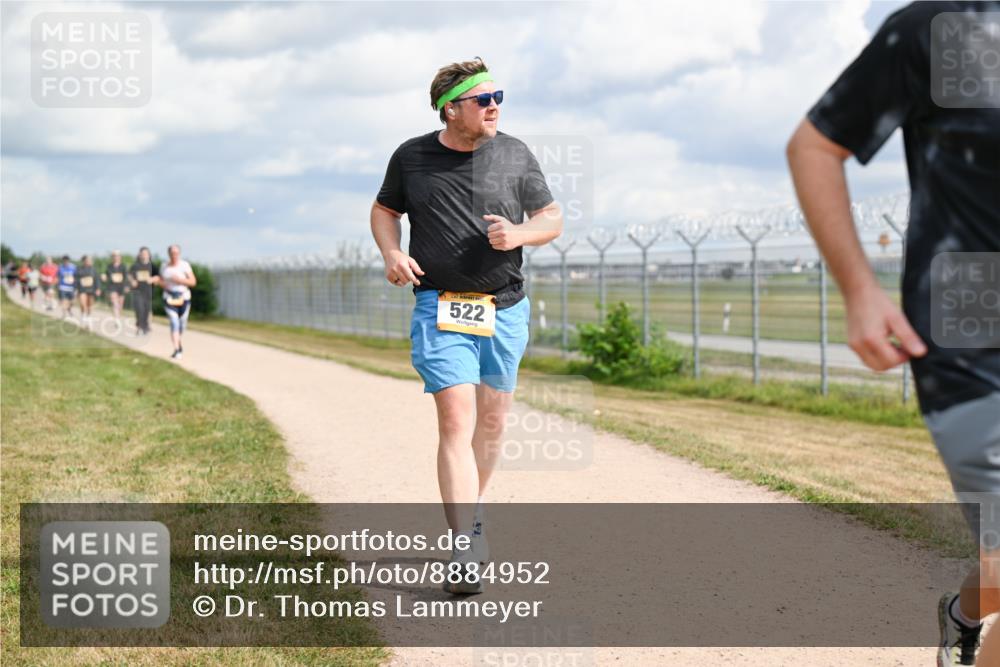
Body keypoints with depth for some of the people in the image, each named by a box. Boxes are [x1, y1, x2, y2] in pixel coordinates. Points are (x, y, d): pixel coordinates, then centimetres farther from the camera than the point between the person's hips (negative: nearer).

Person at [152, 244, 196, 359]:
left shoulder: (185, 265, -5)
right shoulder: (164, 267, 5)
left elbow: (193, 282, -7)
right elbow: (162, 282, 12)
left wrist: (180, 280, -19)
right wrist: (157, 281, -10)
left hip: (183, 297, 0)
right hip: (169, 297, 0)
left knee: (182, 323, 11)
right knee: (174, 322, -16)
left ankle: (178, 342, 42)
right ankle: (177, 350, -22)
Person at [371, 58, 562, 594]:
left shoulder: (515, 155, 3)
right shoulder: (411, 157, 1)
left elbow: (552, 219, 8)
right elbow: (384, 210, 16)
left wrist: (518, 234, -13)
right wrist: (391, 253, -4)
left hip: (505, 308, 3)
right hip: (439, 306, -3)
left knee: (492, 420, 13)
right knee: (456, 421, -14)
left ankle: (472, 512, 38)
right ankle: (464, 552, -17)